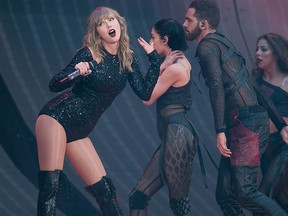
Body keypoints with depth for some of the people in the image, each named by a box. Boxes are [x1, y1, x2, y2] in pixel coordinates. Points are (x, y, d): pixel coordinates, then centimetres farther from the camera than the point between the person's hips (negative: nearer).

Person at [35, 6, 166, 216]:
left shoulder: (127, 59, 8)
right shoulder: (89, 54, -9)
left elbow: (145, 93, 2)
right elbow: (54, 85, -9)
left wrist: (155, 58, 5)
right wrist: (76, 73, -29)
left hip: (78, 131, 6)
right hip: (56, 118, -6)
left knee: (103, 187, 5)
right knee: (51, 183, -18)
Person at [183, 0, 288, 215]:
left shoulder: (207, 47, -4)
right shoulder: (224, 45, 25)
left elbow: (217, 87, -20)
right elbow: (253, 89, 24)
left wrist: (220, 130, -27)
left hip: (246, 125, -9)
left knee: (245, 191, -17)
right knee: (225, 195, 4)